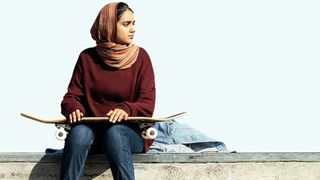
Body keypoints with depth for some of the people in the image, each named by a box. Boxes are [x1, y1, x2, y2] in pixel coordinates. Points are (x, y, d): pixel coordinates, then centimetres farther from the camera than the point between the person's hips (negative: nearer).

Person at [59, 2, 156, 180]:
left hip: (128, 129, -1)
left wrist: (126, 109, -26)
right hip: (92, 127, 1)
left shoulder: (140, 57, 1)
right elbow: (72, 96, 6)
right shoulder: (87, 57, 5)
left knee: (114, 133, -36)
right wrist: (74, 109, -18)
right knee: (79, 132, -33)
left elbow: (147, 104, -5)